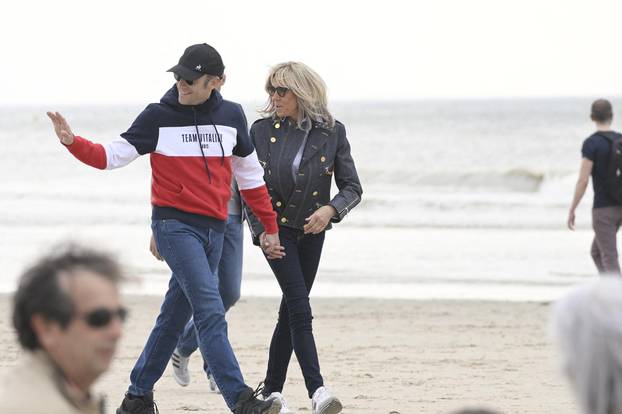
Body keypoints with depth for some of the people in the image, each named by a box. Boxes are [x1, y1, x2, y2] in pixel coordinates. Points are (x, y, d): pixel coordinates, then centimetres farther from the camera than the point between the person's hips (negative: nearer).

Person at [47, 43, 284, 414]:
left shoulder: (232, 116, 7)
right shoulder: (159, 116, -3)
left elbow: (250, 174, 17)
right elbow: (113, 156, -3)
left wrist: (270, 227, 19)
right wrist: (73, 142, -20)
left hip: (214, 229, 5)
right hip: (175, 225, -5)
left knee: (175, 316, 10)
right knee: (211, 312, -17)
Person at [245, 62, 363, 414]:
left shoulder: (332, 132, -5)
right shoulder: (262, 131, -4)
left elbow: (352, 188, -3)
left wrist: (331, 209, -23)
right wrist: (260, 230, -11)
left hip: (311, 230, 2)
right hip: (274, 228, -2)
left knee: (291, 312, 8)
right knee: (300, 309, -15)